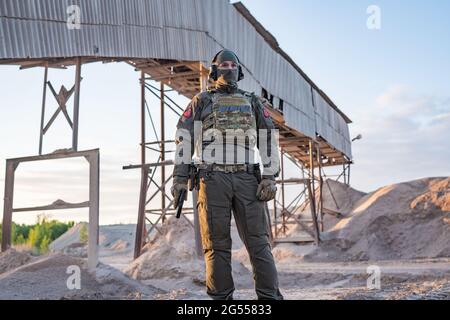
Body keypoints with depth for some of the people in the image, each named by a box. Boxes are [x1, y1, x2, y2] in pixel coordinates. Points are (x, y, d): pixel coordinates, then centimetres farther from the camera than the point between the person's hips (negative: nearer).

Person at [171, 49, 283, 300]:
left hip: (246, 180, 1)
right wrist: (180, 179, -3)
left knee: (258, 241, -6)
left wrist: (270, 177, -5)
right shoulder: (201, 102, 16)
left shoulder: (254, 103, 19)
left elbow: (268, 140, 9)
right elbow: (184, 139, 8)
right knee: (217, 244, -4)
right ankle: (222, 301, 1)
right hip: (213, 179, -1)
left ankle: (270, 298, -6)